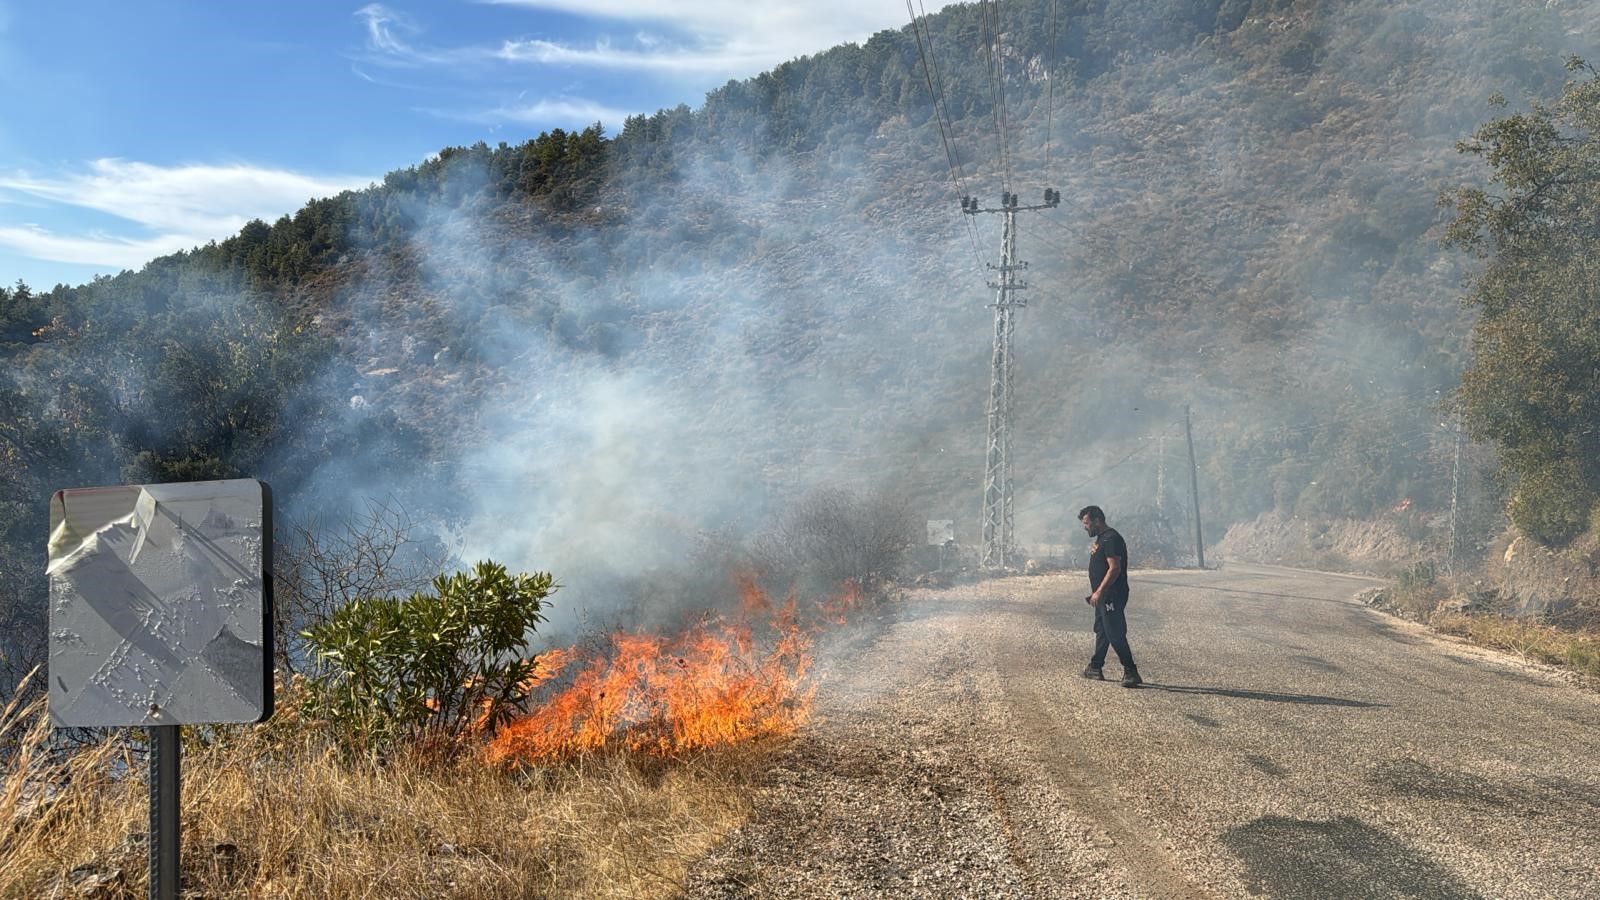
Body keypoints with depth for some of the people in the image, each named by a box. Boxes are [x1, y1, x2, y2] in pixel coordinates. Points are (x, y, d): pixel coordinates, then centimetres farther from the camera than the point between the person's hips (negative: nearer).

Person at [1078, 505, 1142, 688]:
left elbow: (1114, 568, -24)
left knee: (1115, 634, -11)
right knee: (1101, 631, 16)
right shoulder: (1101, 539, 17)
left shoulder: (1111, 539, -17)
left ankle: (1131, 672, -10)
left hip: (1112, 596, -11)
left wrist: (1099, 592, -25)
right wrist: (1096, 593, 24)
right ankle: (1095, 668, 25)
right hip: (1103, 597, 11)